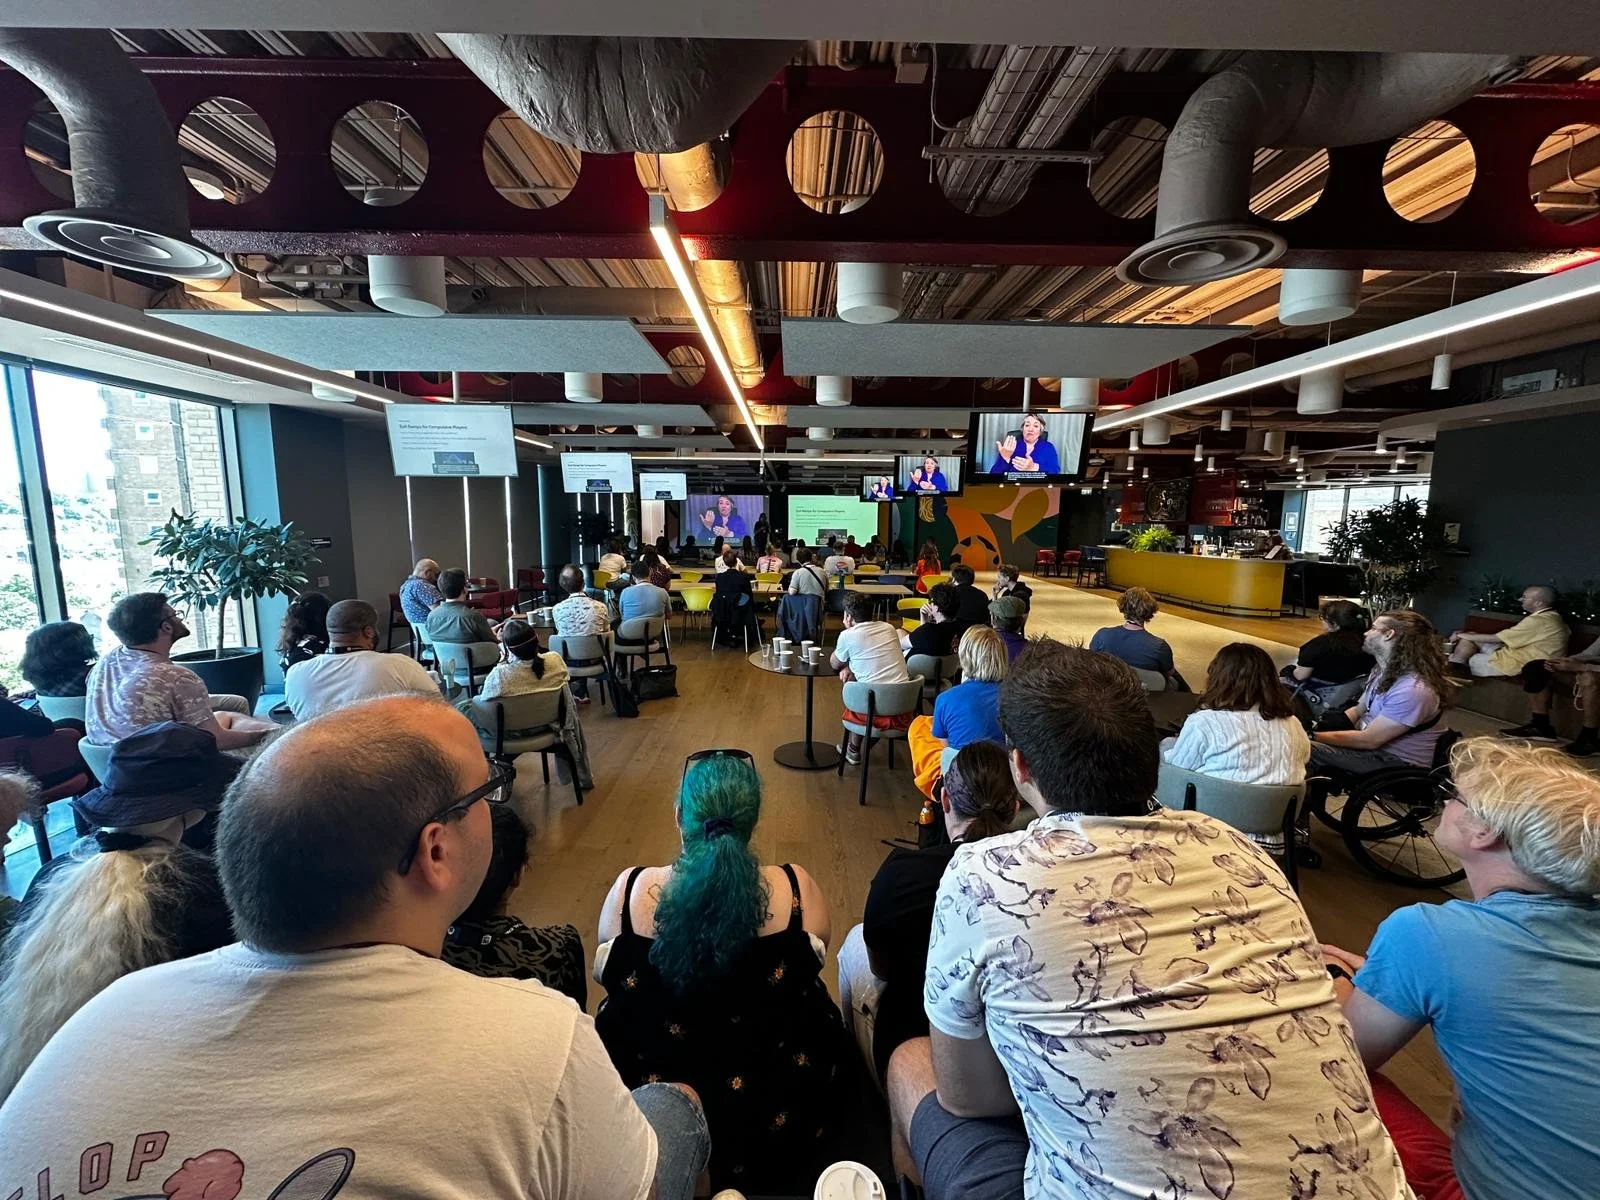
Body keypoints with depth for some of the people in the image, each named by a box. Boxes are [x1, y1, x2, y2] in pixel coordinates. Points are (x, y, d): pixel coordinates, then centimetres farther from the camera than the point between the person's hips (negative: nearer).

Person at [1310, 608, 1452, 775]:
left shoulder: (1412, 690, -27)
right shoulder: (1382, 671, 5)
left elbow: (1368, 740, -25)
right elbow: (1358, 710, 14)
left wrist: (1313, 736, -22)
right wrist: (1318, 728, -2)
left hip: (1399, 761, -9)